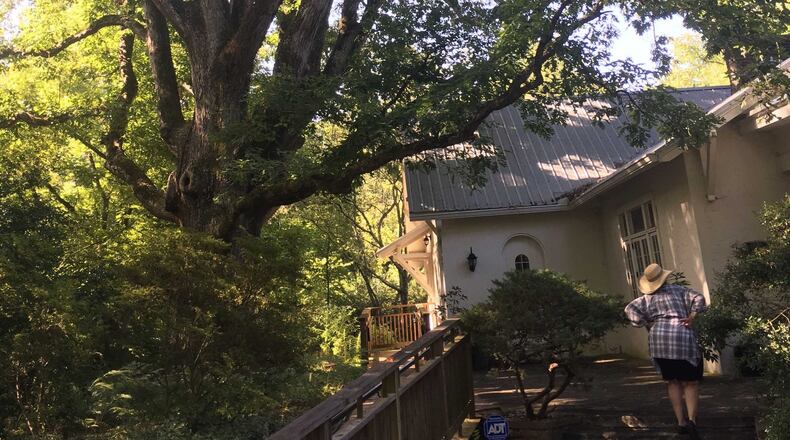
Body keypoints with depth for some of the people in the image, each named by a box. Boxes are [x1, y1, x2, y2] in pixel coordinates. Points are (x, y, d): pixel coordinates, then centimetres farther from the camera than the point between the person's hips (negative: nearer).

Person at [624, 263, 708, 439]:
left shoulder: (646, 298, 12)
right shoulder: (678, 290, 10)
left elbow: (630, 309, 1)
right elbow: (698, 298, 1)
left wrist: (646, 324, 6)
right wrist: (692, 317, -3)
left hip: (659, 340, 2)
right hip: (683, 338, -2)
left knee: (672, 381, 15)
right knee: (690, 383, 5)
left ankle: (680, 421, 10)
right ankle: (692, 419, -14)